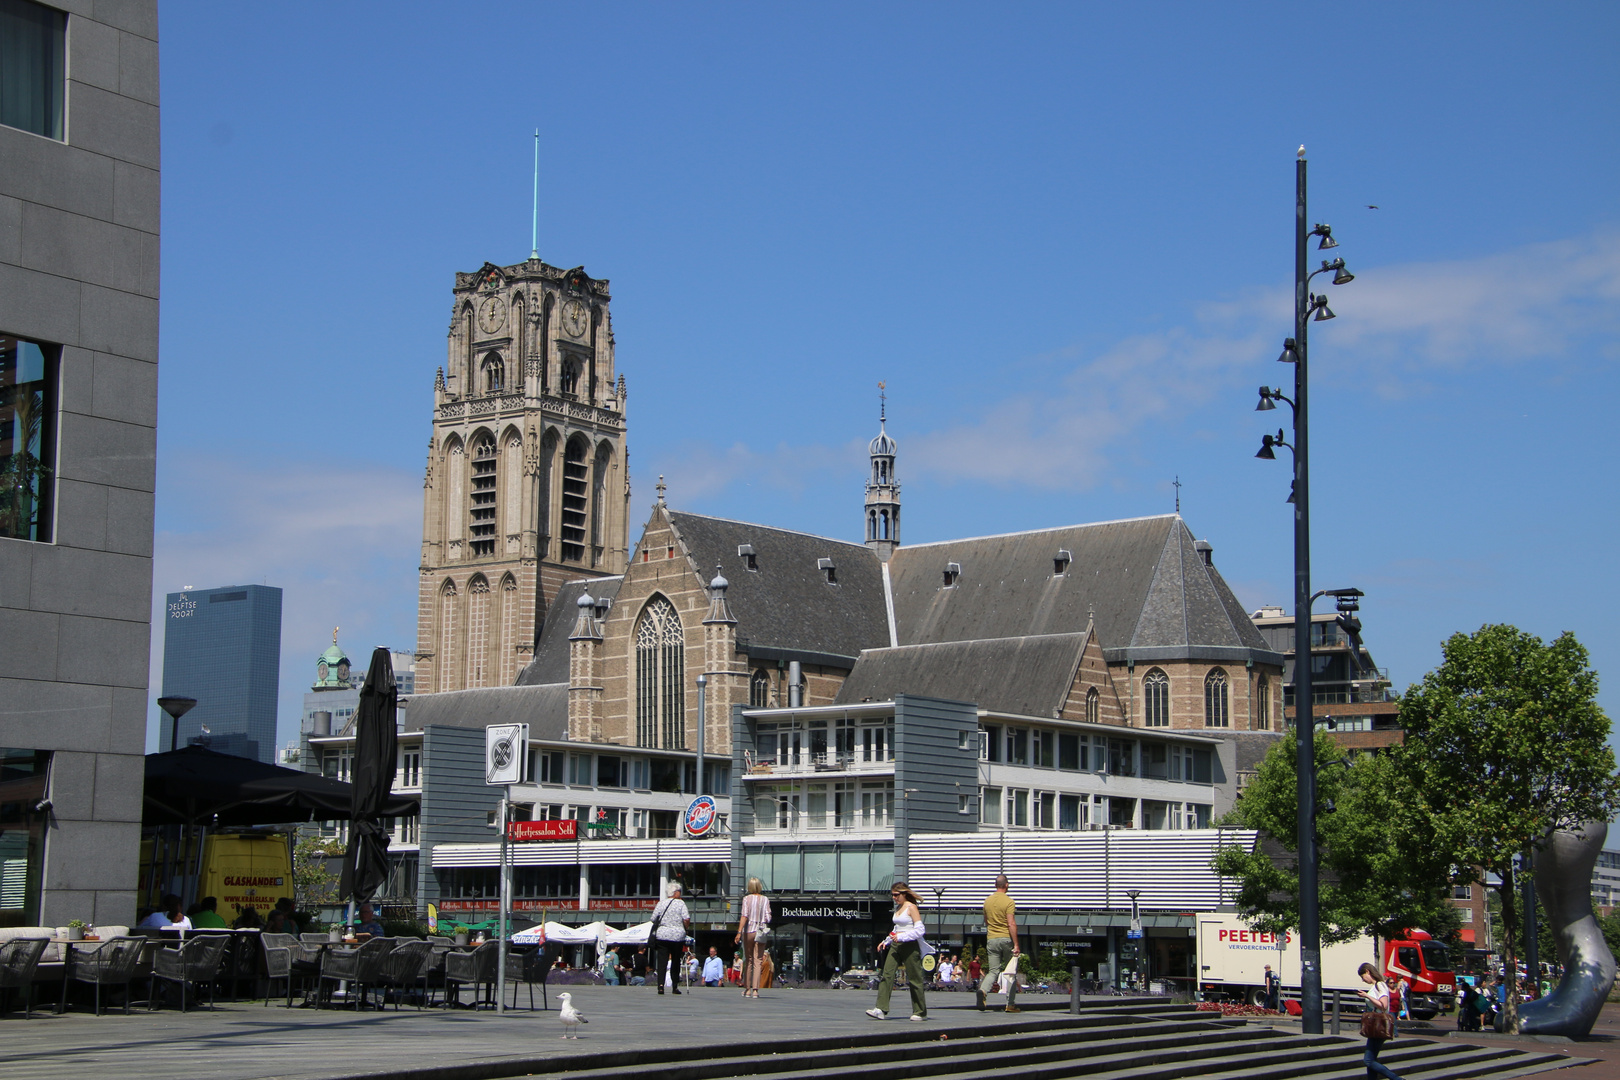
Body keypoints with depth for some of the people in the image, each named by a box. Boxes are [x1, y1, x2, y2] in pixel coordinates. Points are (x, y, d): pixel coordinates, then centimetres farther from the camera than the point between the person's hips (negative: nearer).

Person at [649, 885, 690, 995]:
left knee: (661, 961, -2)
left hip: (661, 936, 2)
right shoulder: (680, 903, -1)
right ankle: (675, 986, 16)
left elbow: (653, 919, 7)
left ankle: (661, 985, -17)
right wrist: (685, 928, 7)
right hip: (677, 936, -1)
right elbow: (686, 919, -10)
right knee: (675, 962, 12)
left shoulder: (661, 904, 7)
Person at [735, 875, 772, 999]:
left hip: (748, 930, -1)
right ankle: (755, 990, -9)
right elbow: (768, 918, -3)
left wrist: (739, 932, -16)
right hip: (761, 931, 1)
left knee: (748, 960, 11)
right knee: (757, 961, 0)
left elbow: (744, 915, -14)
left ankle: (747, 989, 15)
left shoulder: (747, 898, -4)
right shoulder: (765, 899, 1)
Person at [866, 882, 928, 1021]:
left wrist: (901, 937, -21)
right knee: (887, 974, -6)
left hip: (910, 946, -8)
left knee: (914, 978, 1)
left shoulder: (911, 908, -9)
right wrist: (886, 941, 14)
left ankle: (921, 1012, 12)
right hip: (896, 946, 8)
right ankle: (882, 1010, -12)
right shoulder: (897, 908, 14)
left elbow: (920, 930, -16)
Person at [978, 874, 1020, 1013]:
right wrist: (1016, 945, -15)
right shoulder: (1008, 902, -10)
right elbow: (1012, 924, -17)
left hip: (991, 939, 4)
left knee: (993, 971, 5)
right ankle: (1010, 1004, 9)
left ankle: (983, 990, -24)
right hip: (1007, 939, -4)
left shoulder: (987, 901, 8)